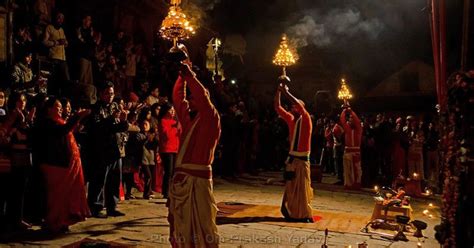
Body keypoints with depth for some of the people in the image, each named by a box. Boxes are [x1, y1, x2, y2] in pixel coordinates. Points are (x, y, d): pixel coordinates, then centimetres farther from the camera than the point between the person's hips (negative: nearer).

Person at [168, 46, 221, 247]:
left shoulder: (211, 119, -5)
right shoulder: (187, 118, 14)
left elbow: (203, 96, -18)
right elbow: (177, 96, 14)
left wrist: (189, 74, -14)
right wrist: (182, 75, 7)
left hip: (199, 177, -7)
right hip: (181, 175, 7)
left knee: (201, 221, -3)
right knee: (180, 220, 11)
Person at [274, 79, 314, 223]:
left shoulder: (306, 120, -8)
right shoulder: (290, 119, 7)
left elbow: (299, 105, -24)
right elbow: (277, 107, 4)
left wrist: (285, 91, -21)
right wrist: (279, 90, -6)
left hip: (302, 159, -6)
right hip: (292, 157, 6)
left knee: (302, 188, -2)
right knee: (290, 187, 9)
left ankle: (304, 215, 6)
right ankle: (292, 213, 18)